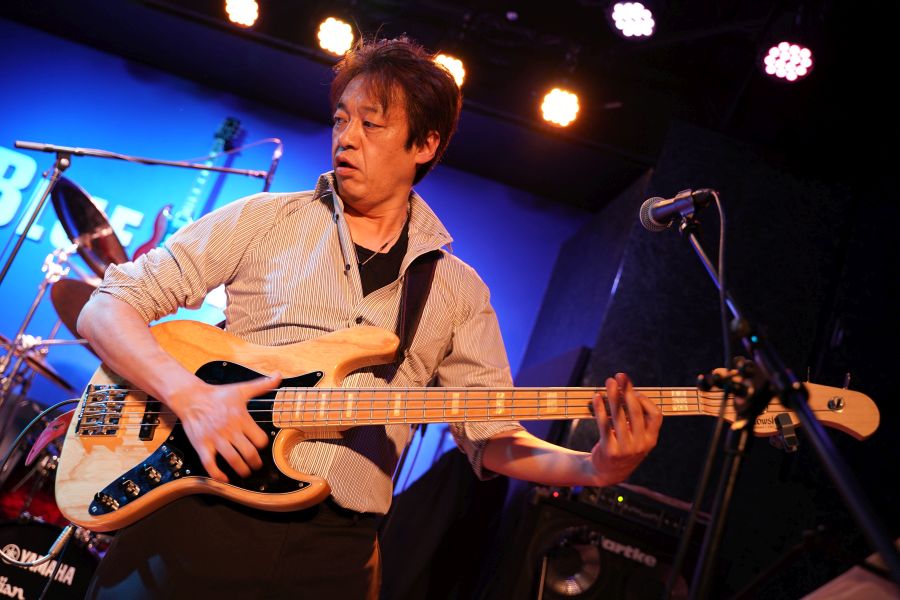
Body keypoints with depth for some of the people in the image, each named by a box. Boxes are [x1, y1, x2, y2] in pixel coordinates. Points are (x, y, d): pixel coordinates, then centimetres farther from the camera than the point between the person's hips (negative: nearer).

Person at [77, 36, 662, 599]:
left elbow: (490, 434, 6)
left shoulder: (459, 291, 8)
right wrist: (191, 396, -17)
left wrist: (595, 467, -12)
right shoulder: (265, 220, 3)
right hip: (200, 514, -1)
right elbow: (107, 306, 0)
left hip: (335, 547, 1)